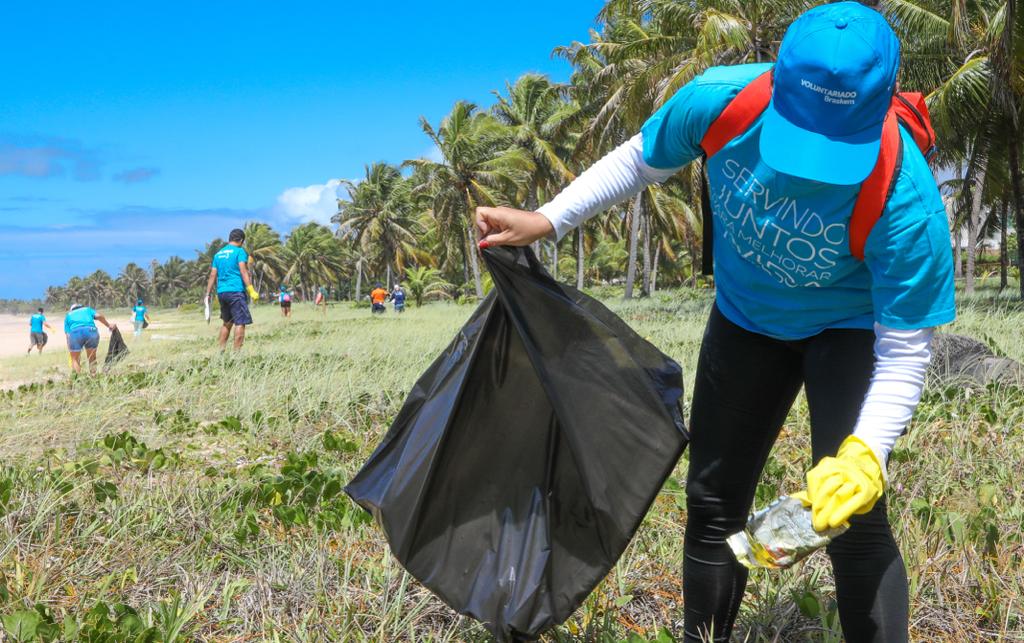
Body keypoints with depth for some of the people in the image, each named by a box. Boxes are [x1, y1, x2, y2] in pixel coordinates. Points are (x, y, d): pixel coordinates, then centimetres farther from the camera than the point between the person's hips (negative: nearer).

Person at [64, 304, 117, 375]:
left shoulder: (68, 315, 32)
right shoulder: (87, 309, 34)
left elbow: (67, 334, 24)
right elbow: (99, 316, 14)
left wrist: (70, 350, 29)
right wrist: (109, 325, 26)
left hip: (75, 332, -1)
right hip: (91, 331, 1)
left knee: (75, 359, 12)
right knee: (92, 358, 19)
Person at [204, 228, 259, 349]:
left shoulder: (218, 254, 17)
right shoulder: (239, 251, -2)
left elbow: (213, 275, 14)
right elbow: (243, 271, -12)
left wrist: (208, 294, 15)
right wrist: (251, 290, -16)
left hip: (221, 293, 7)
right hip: (236, 291, -7)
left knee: (227, 323, 18)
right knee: (240, 322, -6)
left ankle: (221, 351, 15)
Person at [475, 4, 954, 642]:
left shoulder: (906, 197, -38)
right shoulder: (720, 100, -30)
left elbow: (905, 349, -28)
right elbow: (639, 161, -7)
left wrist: (865, 454, -44)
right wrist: (545, 220, -13)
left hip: (850, 326, -3)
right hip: (745, 317, 4)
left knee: (853, 516, -17)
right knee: (713, 501, 12)